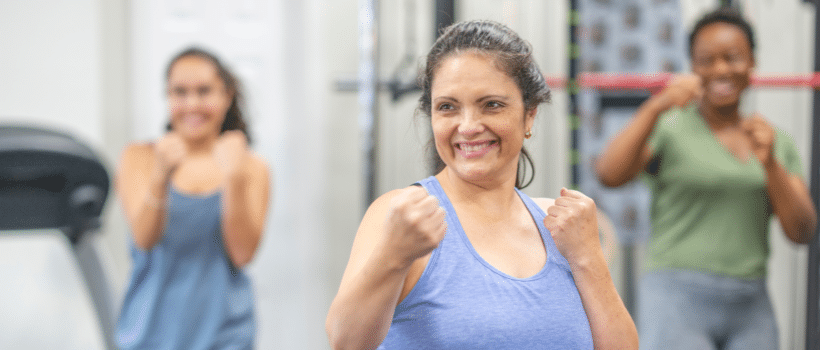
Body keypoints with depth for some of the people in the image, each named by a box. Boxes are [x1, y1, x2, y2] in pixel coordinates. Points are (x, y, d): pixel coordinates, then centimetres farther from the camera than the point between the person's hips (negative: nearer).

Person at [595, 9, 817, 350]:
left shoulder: (777, 142, 13)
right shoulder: (667, 128, -1)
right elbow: (609, 174, -19)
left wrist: (770, 164, -11)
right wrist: (656, 106, -30)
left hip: (751, 309, 5)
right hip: (678, 300, -5)